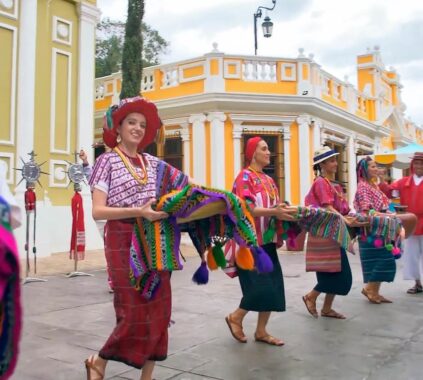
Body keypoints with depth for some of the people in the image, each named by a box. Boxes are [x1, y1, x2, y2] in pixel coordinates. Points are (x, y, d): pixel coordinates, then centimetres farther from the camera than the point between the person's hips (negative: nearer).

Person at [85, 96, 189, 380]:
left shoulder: (153, 163, 11)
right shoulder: (108, 160, -2)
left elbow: (180, 187, 15)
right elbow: (98, 211, -11)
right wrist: (137, 212, -23)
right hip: (123, 242, -5)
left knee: (158, 309, 5)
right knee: (136, 310, -5)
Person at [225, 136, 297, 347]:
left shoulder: (268, 180, 16)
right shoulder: (245, 177, -8)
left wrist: (284, 211, 0)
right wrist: (274, 212, -29)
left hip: (267, 241, 8)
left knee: (273, 286, 5)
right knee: (260, 287, -10)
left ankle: (261, 331, 17)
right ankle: (235, 317, 14)